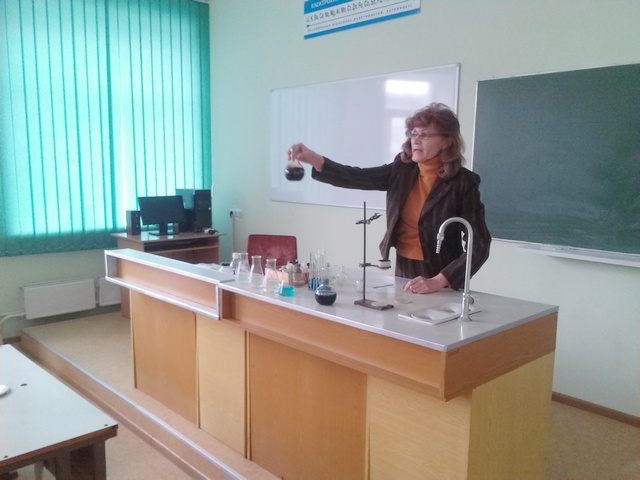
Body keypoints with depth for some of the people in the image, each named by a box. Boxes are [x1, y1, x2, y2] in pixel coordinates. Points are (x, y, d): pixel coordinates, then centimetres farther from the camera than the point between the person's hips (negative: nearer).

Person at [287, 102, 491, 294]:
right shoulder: (402, 170, 0)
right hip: (403, 271, 4)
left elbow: (479, 246, -15)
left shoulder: (463, 182, -13)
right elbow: (357, 177, -9)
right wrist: (314, 159, -24)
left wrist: (438, 282, -26)